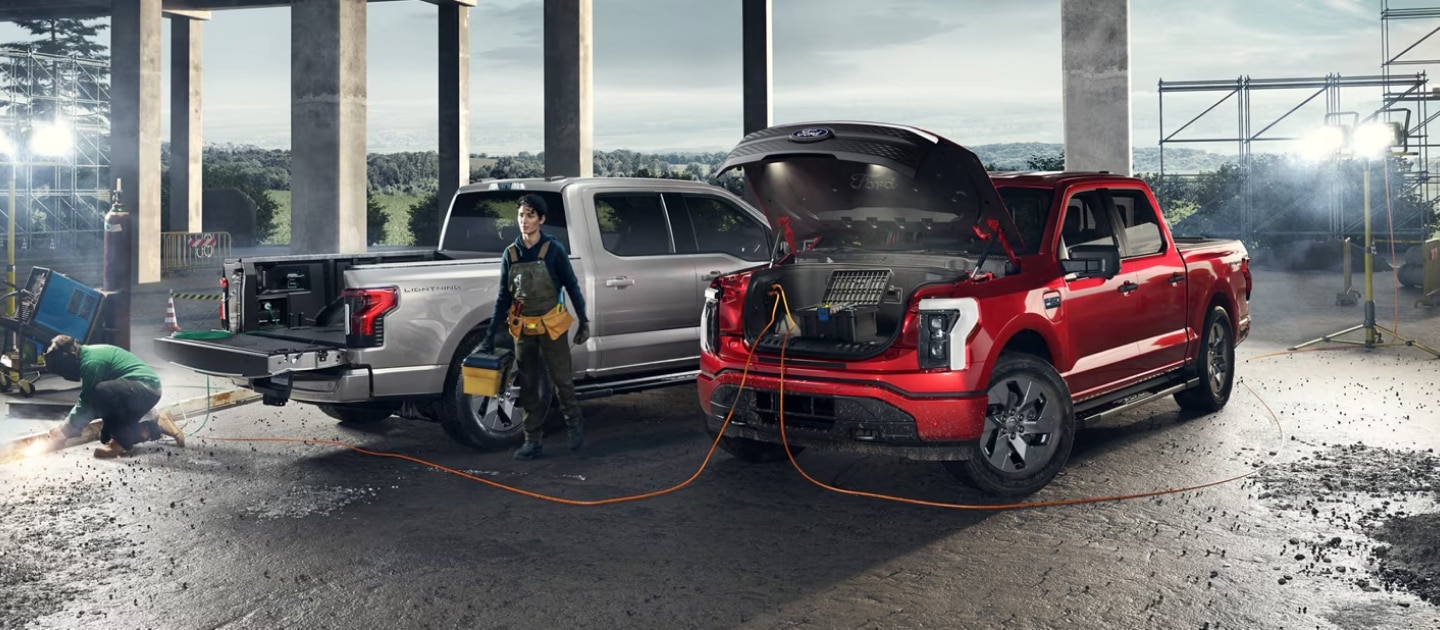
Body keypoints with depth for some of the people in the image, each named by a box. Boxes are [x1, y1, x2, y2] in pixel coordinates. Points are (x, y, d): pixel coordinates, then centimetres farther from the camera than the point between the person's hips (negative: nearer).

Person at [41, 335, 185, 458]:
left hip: (146, 388, -11)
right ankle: (155, 426, 18)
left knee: (102, 392, -35)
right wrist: (65, 426, 13)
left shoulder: (91, 361, -20)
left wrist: (64, 431, -4)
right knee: (107, 437, 13)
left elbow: (86, 402, -14)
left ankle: (122, 441, -20)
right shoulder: (87, 354, 9)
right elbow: (87, 400, 17)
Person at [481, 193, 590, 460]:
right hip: (523, 329, 4)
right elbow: (504, 297, 6)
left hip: (551, 327, -4)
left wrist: (583, 322, -1)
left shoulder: (554, 250, -8)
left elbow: (572, 287, -2)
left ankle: (574, 423, 26)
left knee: (562, 379, 0)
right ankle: (532, 441, 16)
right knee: (528, 386, 8)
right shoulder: (511, 254, 1)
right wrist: (490, 335, 3)